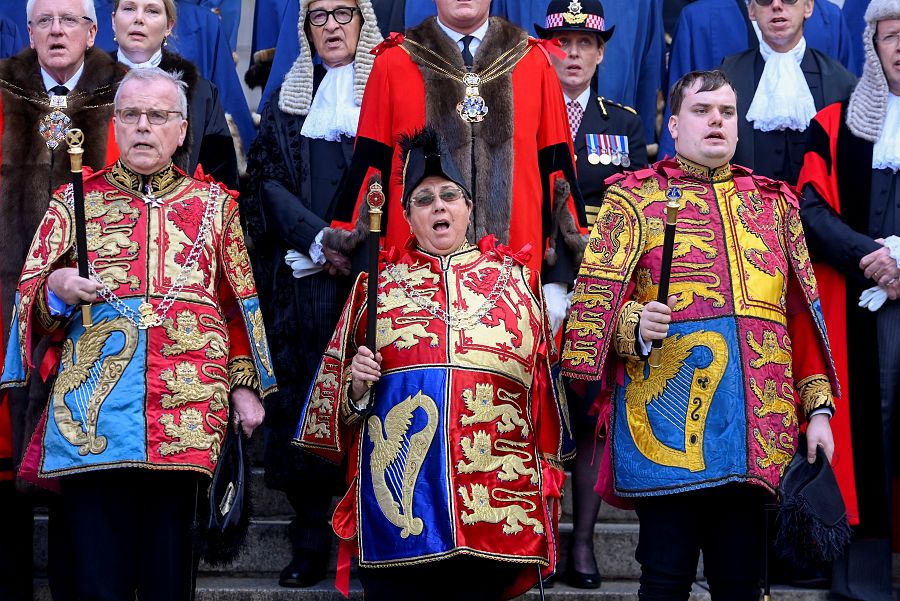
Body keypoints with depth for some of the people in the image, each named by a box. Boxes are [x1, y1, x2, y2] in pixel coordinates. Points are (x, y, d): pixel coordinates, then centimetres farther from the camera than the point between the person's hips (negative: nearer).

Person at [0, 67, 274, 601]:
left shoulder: (215, 205, 15)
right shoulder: (74, 201, 13)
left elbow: (239, 305, 17)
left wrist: (246, 385, 10)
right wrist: (56, 288, -12)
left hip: (187, 416, 1)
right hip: (92, 415, 0)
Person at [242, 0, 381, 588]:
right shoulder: (289, 96, 17)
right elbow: (269, 179, 8)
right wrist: (319, 239, -8)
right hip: (303, 271, 2)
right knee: (303, 391, -3)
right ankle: (310, 537, 3)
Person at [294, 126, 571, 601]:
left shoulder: (515, 277, 12)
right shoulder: (378, 281, 12)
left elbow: (543, 384, 13)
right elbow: (337, 391, 15)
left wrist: (547, 480, 9)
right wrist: (357, 385, -7)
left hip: (494, 505, 0)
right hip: (397, 494, 0)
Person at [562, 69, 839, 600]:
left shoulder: (774, 202, 18)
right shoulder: (634, 199, 7)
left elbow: (803, 314, 16)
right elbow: (597, 300, -1)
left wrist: (819, 406, 8)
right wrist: (637, 324, -22)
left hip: (758, 431, 4)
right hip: (668, 416, -3)